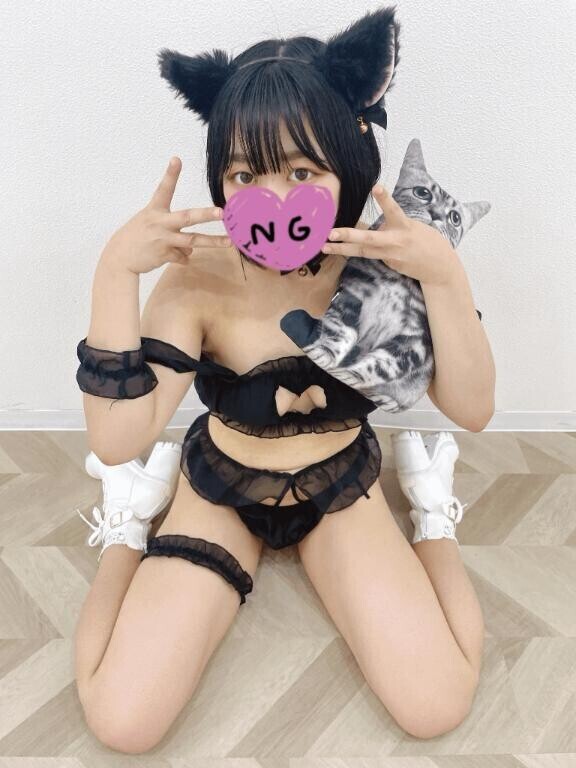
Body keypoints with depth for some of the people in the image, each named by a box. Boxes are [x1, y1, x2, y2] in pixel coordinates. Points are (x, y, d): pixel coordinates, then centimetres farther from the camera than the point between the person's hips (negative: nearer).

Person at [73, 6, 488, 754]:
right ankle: (131, 526, 19)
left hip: (342, 488, 1)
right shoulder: (199, 277, -25)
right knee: (119, 722, -8)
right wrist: (116, 270, -37)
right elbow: (117, 440, -30)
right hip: (220, 489, 0)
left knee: (437, 707, -10)